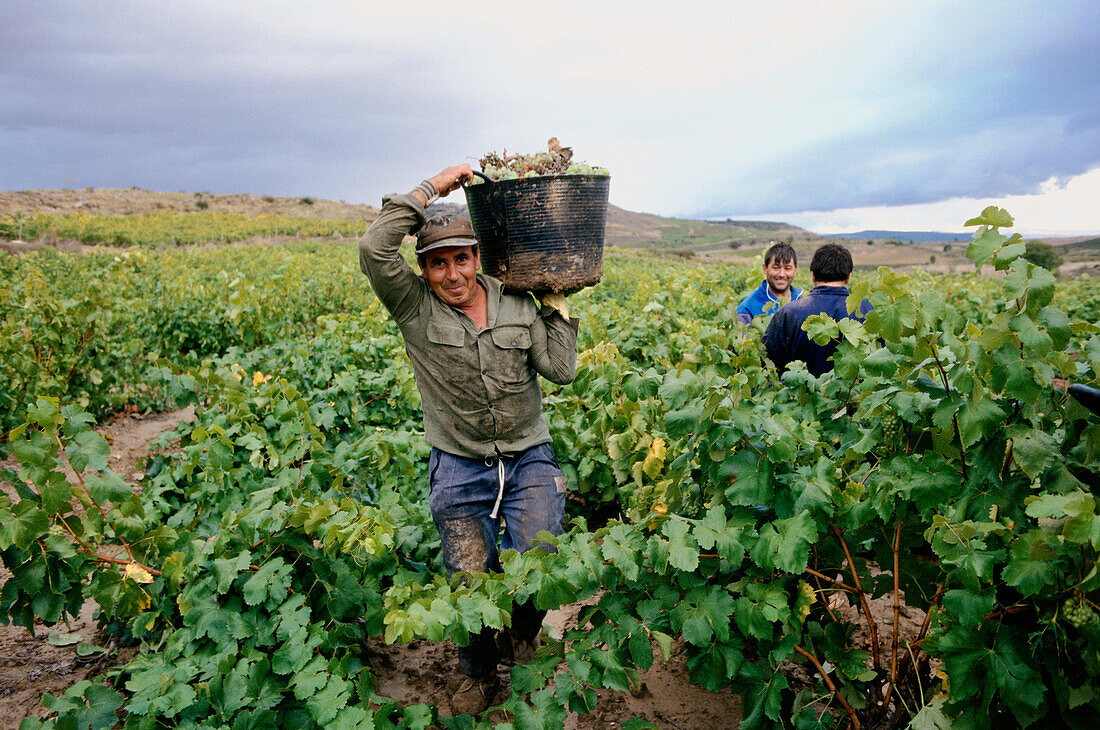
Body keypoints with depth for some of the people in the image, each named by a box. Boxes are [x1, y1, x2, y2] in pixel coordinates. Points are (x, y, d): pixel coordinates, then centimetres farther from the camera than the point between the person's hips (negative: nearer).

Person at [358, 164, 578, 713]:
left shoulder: (517, 304, 1)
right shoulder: (414, 308, -6)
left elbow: (561, 370, -4)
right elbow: (374, 247, -23)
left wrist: (554, 301, -4)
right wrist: (433, 187, -18)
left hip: (528, 458, 1)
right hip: (459, 466, -1)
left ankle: (522, 636, 25)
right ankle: (479, 672, 31)